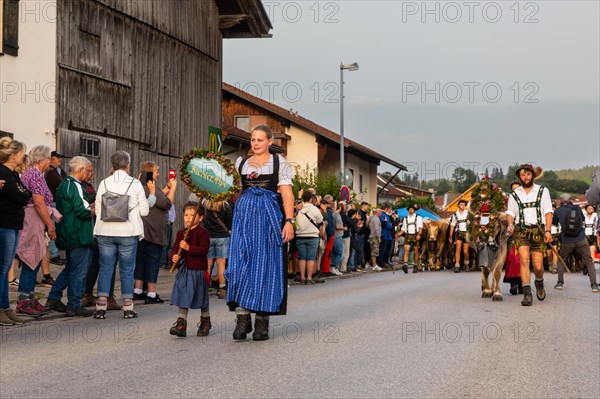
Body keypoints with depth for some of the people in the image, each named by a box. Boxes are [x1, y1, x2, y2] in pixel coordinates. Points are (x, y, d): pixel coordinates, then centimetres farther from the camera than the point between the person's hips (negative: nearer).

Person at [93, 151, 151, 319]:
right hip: (128, 232, -1)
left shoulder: (104, 183, 1)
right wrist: (152, 194, 12)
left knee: (105, 268, 7)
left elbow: (97, 210, 2)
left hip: (106, 232, 2)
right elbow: (144, 211, -2)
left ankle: (101, 307, 5)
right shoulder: (135, 184, -4)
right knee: (127, 269, 6)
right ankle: (128, 308, 8)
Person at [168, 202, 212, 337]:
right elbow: (175, 248, 13)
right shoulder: (181, 232, 11)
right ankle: (181, 324, 3)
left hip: (198, 270, -5)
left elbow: (204, 249, -19)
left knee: (202, 300, 8)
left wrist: (188, 247, -26)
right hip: (183, 270, 5)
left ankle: (205, 322, 25)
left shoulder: (203, 232, -8)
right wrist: (174, 256, -8)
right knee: (182, 298, 1)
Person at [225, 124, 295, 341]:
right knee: (241, 262, -9)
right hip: (245, 215, 3)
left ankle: (262, 321, 2)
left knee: (266, 265, -3)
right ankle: (242, 318, -8)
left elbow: (287, 193, -1)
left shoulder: (279, 162, 7)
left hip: (270, 217, -2)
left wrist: (289, 221, -12)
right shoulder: (240, 163, 16)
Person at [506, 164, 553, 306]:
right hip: (521, 230, 0)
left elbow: (548, 212, 7)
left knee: (538, 265, -5)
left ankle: (539, 283, 29)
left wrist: (548, 230, -4)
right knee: (524, 258, -20)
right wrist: (510, 224, -8)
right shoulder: (514, 194, 13)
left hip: (538, 230, 0)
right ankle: (527, 293, -20)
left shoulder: (543, 191, 11)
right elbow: (510, 213, 13)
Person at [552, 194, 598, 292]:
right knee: (589, 261, 6)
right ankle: (594, 285, -5)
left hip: (567, 241, 0)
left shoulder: (558, 211, 2)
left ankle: (560, 282, 15)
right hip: (581, 240, 0)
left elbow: (554, 222, 19)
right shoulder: (577, 208, 5)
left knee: (561, 260, 22)